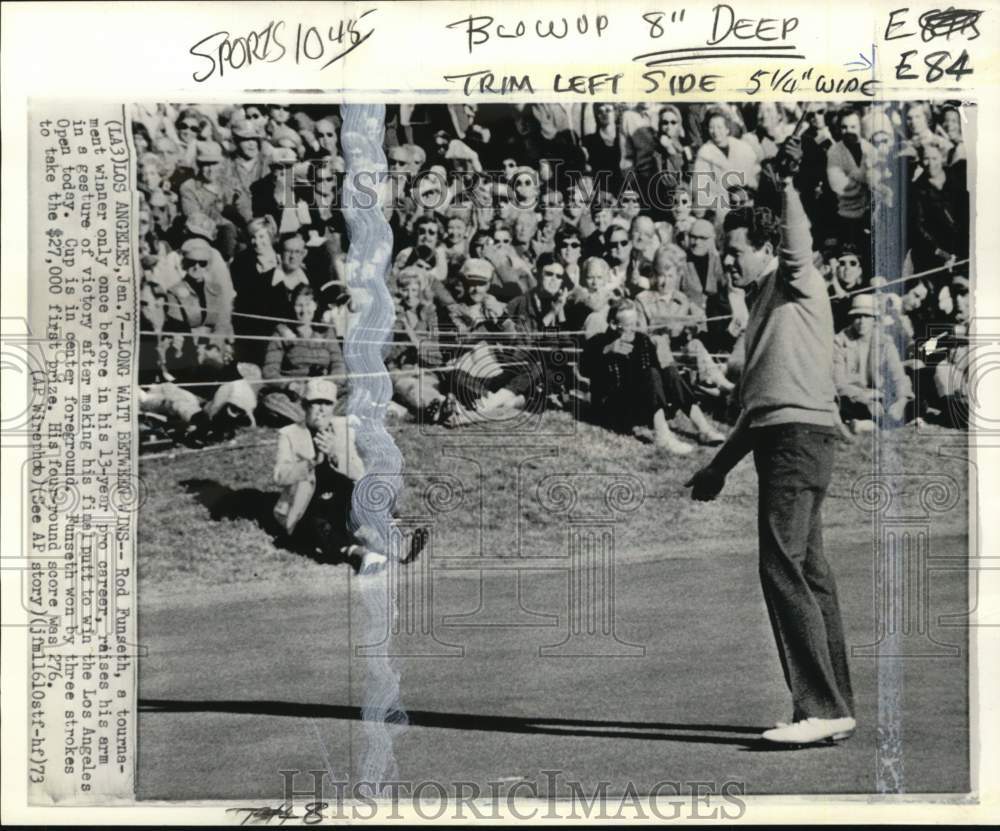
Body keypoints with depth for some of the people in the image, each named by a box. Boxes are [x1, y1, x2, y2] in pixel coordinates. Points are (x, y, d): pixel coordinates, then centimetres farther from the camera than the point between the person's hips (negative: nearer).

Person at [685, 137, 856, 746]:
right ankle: (836, 710, 14)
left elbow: (799, 246, -24)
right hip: (782, 442, 10)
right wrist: (720, 467, 30)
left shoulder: (797, 285, 2)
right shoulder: (765, 303, 26)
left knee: (784, 569, -15)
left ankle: (821, 709, -14)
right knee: (809, 575, 9)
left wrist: (788, 184, -30)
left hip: (800, 436, -10)